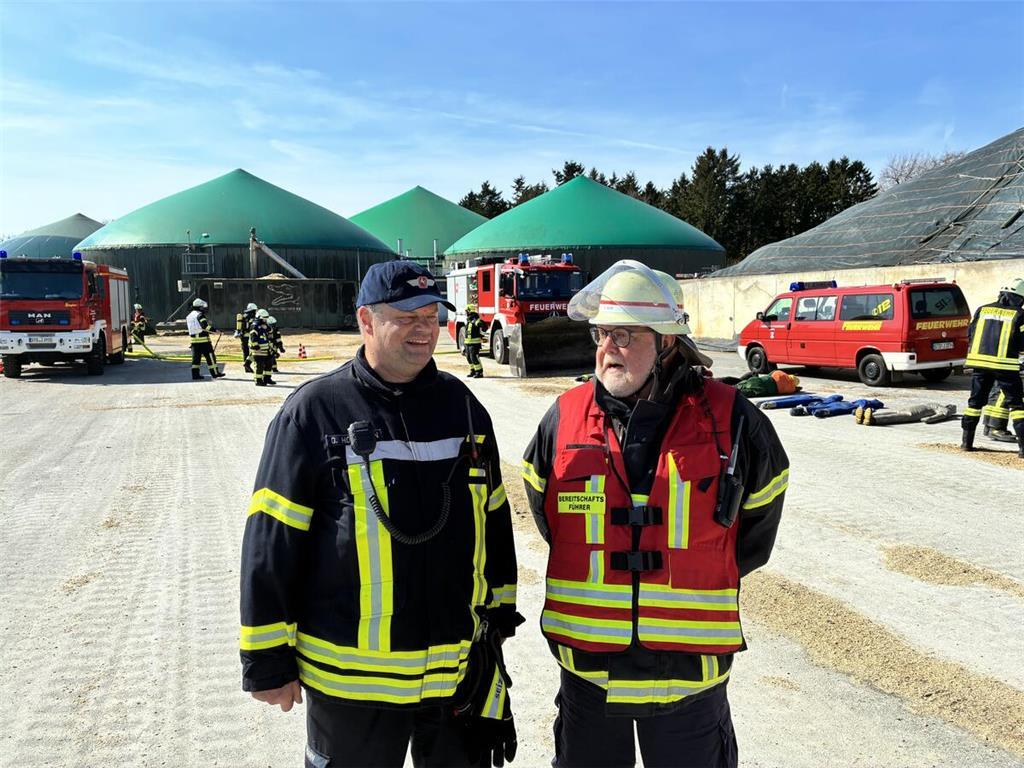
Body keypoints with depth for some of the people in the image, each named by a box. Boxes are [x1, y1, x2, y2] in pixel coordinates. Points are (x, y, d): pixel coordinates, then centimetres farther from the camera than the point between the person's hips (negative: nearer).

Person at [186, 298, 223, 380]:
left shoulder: (189, 316, 15)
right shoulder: (200, 315, -12)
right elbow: (205, 326, -23)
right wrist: (215, 331, -23)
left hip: (193, 340, 8)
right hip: (203, 340, -8)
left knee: (196, 357, 10)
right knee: (210, 356, -1)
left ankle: (195, 375, 9)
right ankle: (215, 373, 2)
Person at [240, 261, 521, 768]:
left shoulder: (460, 404, 4)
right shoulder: (315, 411, -10)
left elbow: (494, 518, 12)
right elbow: (271, 545, -9)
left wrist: (500, 611, 15)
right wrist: (268, 662, -7)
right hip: (350, 678, -3)